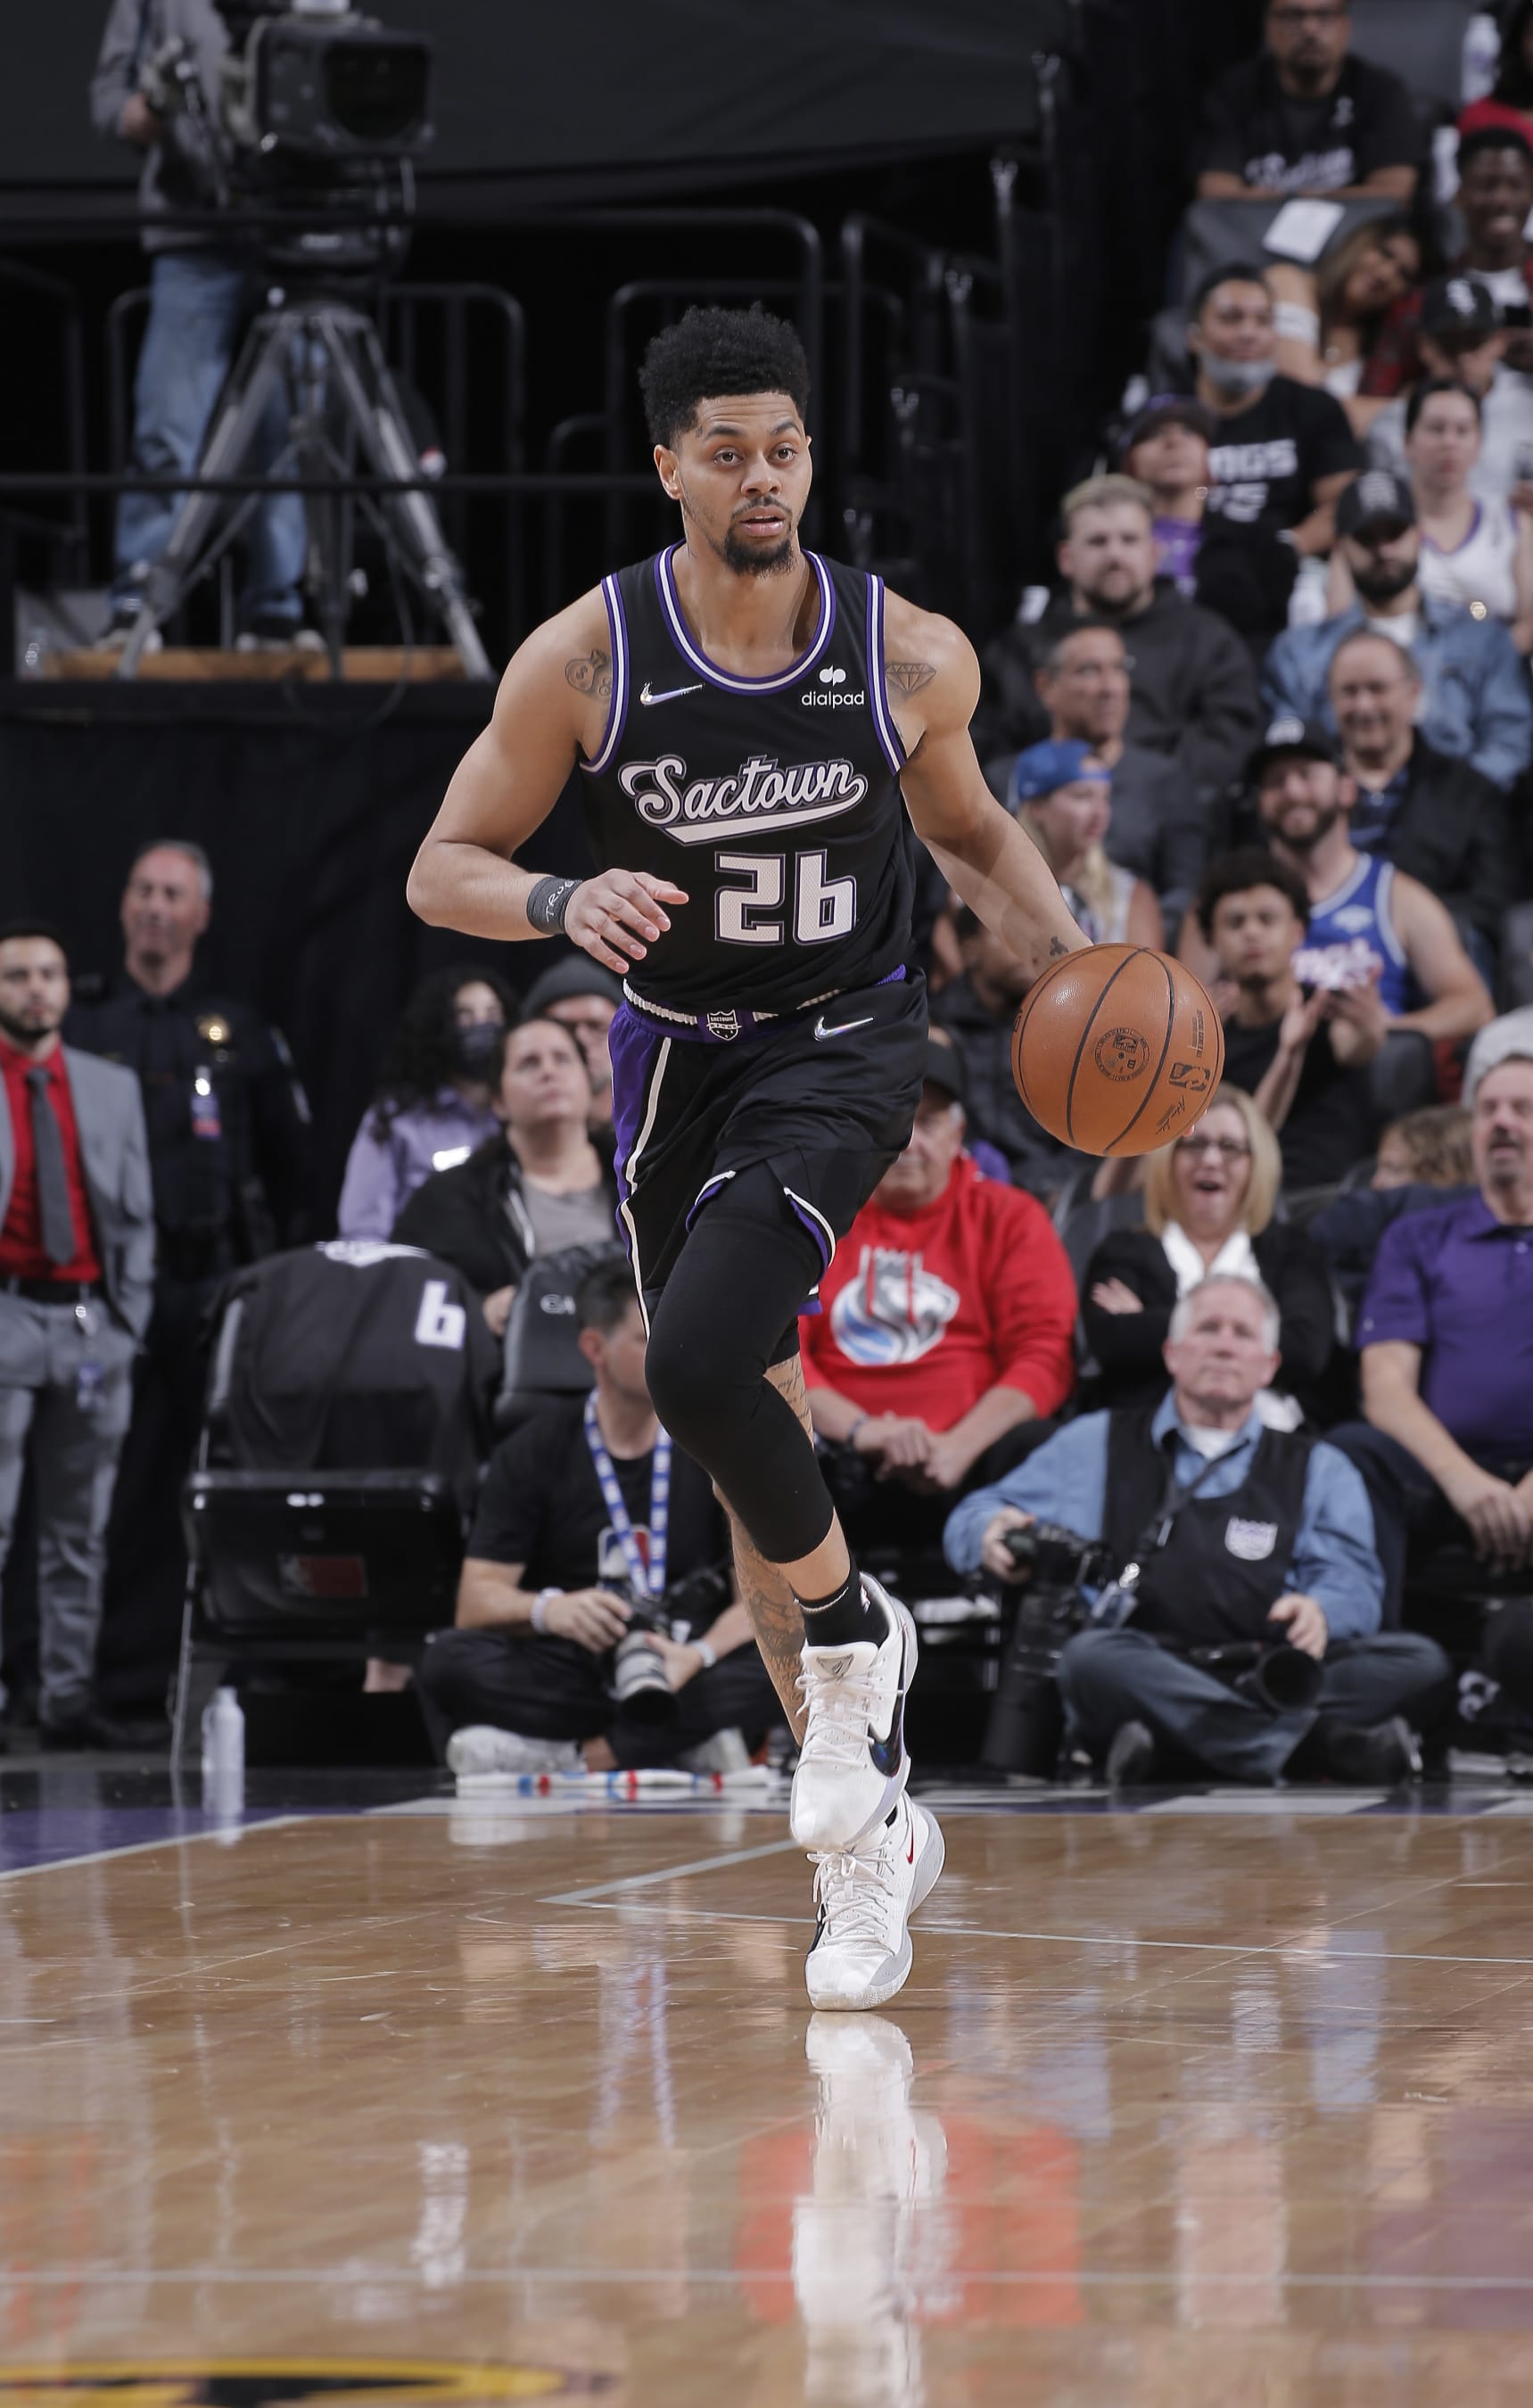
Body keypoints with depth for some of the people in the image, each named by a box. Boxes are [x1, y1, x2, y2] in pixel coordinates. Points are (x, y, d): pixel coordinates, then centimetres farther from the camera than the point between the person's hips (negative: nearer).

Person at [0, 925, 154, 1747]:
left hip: (92, 1323, 4)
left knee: (80, 1532, 6)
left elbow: (136, 1216, 14)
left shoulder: (113, 1089, 12)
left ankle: (69, 1698, 10)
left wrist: (128, 1320, 6)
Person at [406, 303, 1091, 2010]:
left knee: (699, 1365, -27)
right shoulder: (584, 659, -13)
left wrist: (1072, 963, -8)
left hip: (839, 1052, -3)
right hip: (675, 1055, 3)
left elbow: (967, 833, 9)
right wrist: (564, 903, -27)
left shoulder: (911, 656, -11)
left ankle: (851, 1631, -1)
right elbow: (442, 869, -7)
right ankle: (865, 1823, 22)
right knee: (752, 1433, 9)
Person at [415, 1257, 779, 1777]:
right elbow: (477, 1601, -1)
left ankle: (593, 1754, -32)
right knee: (448, 1661, -29)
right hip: (568, 1672, 0)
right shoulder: (532, 1453, 5)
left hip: (687, 1671, 0)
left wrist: (701, 1654, -24)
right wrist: (547, 1610, -25)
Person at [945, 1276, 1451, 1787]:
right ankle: (1325, 1745, -49)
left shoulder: (1317, 1469, 27)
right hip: (1146, 1681, -1)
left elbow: (1351, 1581, 12)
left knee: (1421, 1664, -26)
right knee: (1092, 1656, -37)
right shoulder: (1095, 1447, 26)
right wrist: (995, 1531, -4)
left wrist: (1319, 1611, -14)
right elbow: (974, 1516, 23)